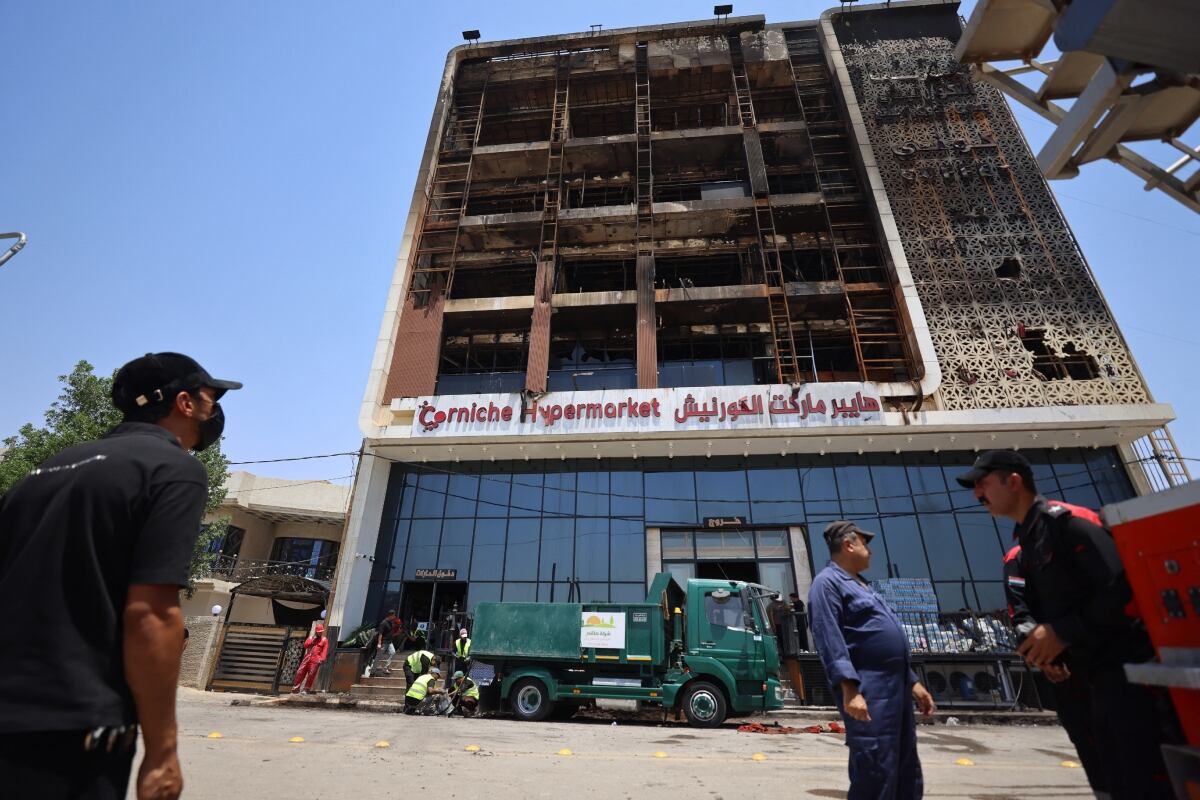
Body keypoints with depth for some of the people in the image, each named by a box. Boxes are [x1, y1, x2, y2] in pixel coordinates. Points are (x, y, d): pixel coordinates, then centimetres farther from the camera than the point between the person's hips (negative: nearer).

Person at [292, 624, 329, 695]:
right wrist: (312, 640, -5)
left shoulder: (324, 640, 6)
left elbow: (325, 651, -2)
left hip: (315, 659, -4)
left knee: (311, 674, -6)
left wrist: (322, 659, -15)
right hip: (307, 657, 4)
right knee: (300, 672, 0)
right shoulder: (311, 637, 18)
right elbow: (305, 645, 4)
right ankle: (295, 688, 10)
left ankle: (307, 689, 4)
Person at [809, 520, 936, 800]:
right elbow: (830, 641, -19)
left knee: (907, 771, 17)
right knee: (875, 774, -5)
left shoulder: (860, 585, 21)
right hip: (869, 691, -10)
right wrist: (850, 689, -25)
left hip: (895, 688, 10)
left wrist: (912, 682, 20)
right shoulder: (828, 582, -11)